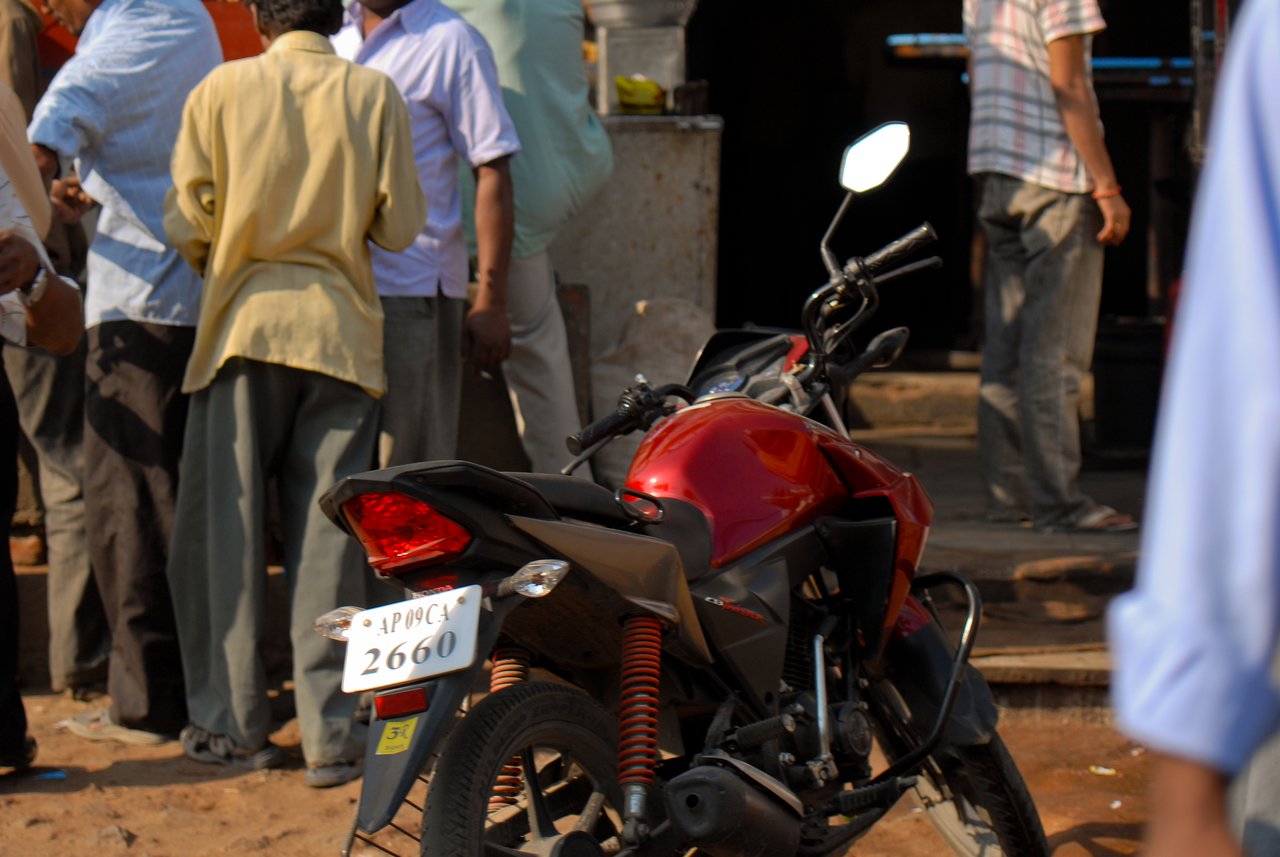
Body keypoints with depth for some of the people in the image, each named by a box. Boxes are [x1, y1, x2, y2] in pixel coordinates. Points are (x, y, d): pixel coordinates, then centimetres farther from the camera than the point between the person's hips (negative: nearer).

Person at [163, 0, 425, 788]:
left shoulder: (221, 90, -1)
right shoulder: (376, 94, 1)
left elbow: (188, 223, -1)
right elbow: (400, 226, 0)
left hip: (245, 326, 0)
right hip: (341, 330, 1)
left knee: (226, 530, 8)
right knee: (329, 536, 2)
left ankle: (234, 724, 11)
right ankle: (330, 735, 0)